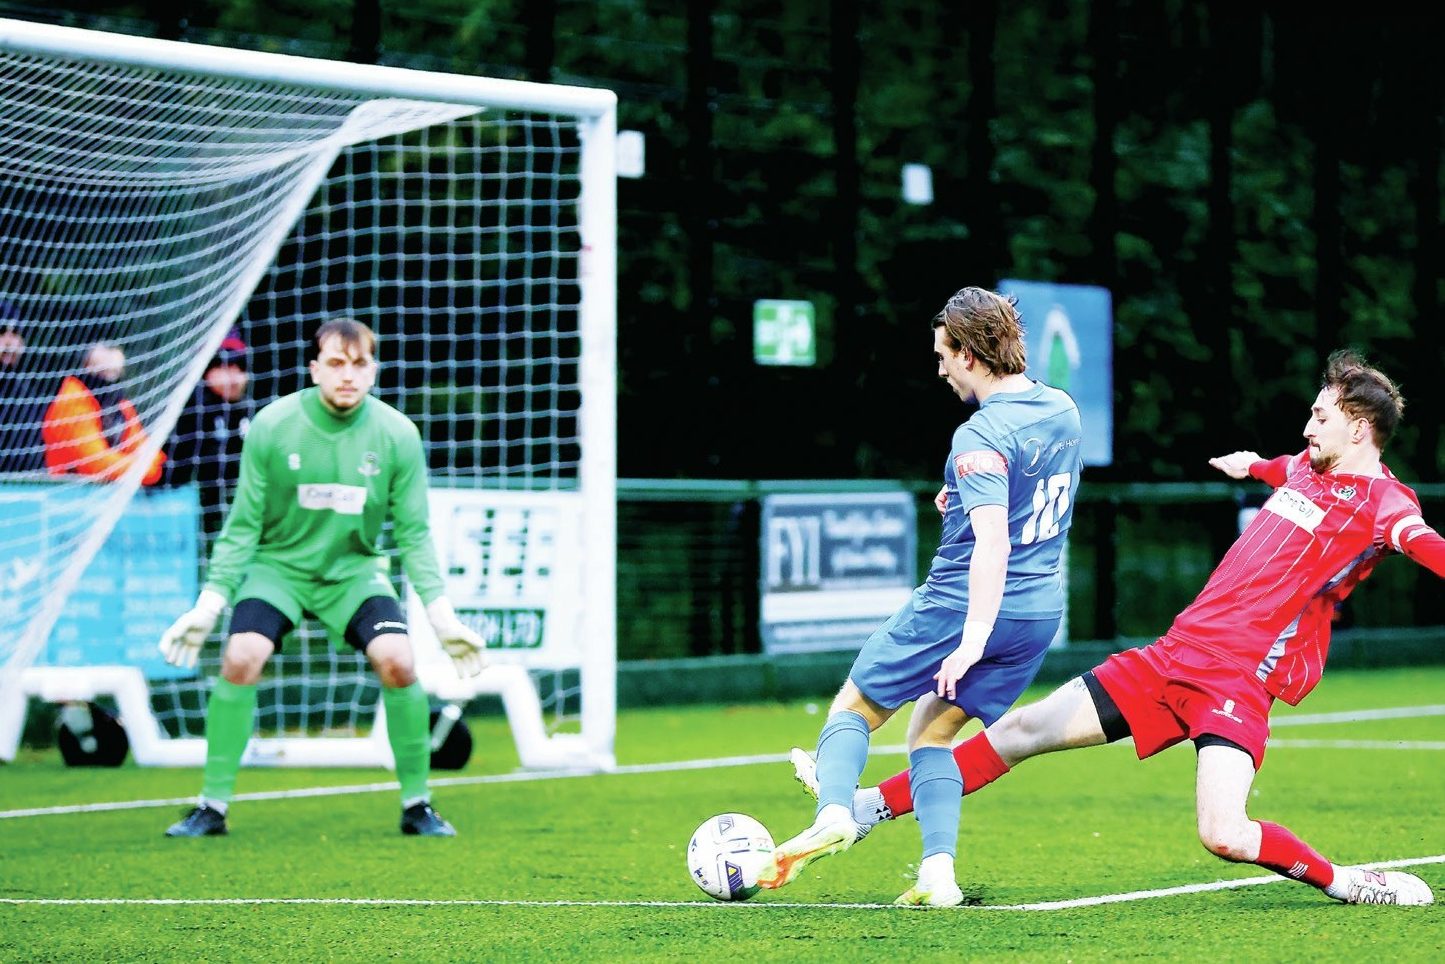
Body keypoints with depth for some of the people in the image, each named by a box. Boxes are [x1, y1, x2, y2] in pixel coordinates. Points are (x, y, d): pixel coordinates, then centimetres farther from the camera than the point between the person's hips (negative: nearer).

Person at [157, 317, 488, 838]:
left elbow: (414, 534, -2)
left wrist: (442, 615, -7)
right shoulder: (271, 426, -13)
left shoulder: (398, 435, -10)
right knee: (241, 658, -24)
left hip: (354, 568, 1)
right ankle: (212, 805, -9)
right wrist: (209, 604, -10)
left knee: (398, 662, -21)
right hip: (278, 562, -1)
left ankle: (417, 805, -2)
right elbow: (242, 525, -5)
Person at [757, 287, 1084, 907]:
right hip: (1040, 613, 7)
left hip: (961, 604, -7)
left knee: (853, 709, 9)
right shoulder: (1063, 411, 7)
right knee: (931, 732, 15)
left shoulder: (981, 437, -19)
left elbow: (992, 544, -28)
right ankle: (938, 872, -3)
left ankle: (833, 813, -16)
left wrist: (973, 640, -31)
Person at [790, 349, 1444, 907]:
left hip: (1238, 681, -8)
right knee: (1022, 730, 11)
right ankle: (865, 809, 23)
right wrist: (1252, 466, 57)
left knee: (1223, 835, -29)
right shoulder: (1308, 466, 12)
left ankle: (1341, 882, -2)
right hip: (1173, 655, 8)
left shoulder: (1378, 500, -11)